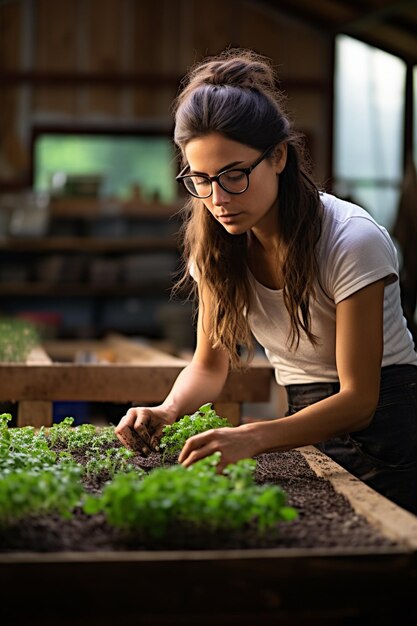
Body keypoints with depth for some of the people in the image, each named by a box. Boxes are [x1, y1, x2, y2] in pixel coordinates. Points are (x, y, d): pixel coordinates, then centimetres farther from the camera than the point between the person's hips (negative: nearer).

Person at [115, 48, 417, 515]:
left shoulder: (353, 243, -20)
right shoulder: (218, 246, -2)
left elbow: (359, 398, -20)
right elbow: (209, 366, 5)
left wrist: (254, 438, -36)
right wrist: (168, 411, -19)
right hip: (307, 428, 5)